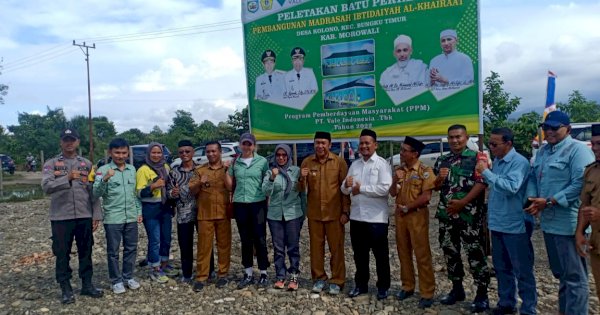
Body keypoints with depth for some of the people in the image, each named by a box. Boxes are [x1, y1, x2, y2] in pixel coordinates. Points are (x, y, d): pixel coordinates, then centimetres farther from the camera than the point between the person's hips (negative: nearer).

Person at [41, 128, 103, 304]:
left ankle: (87, 285, 24)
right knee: (62, 254, 6)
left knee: (85, 252, 11)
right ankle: (66, 289, 19)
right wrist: (68, 178, -33)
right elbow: (46, 186, -17)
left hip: (85, 216, 2)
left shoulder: (87, 164, 8)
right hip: (61, 217, -2)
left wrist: (96, 215, 2)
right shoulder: (51, 164, 1)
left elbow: (93, 192, 7)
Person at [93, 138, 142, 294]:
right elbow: (96, 194, -16)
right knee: (113, 251, 6)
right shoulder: (103, 170, -8)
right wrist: (105, 179, -32)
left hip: (131, 217, 4)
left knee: (131, 248, 12)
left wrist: (139, 211, 12)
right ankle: (116, 281, 19)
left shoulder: (132, 169, 8)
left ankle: (128, 277, 27)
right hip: (112, 218, -4)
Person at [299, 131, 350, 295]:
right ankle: (319, 278, 24)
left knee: (336, 248, 5)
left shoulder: (339, 162, -5)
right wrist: (302, 178, -17)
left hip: (334, 213, -2)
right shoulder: (307, 162, 2)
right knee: (316, 247, 11)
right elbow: (301, 189, 4)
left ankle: (337, 281, 17)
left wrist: (346, 211, -7)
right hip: (314, 213, 3)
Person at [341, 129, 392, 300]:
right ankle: (361, 284, 30)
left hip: (376, 218, -5)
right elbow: (345, 190, 11)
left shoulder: (382, 164, -6)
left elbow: (384, 188, -19)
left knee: (380, 254, 8)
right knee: (359, 254, 16)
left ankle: (383, 286, 22)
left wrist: (361, 188, -13)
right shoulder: (354, 165, 12)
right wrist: (346, 185, -12)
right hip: (356, 216, 6)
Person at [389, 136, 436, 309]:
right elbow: (393, 193, 7)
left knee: (422, 254, -2)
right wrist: (395, 181, -12)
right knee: (403, 252, 12)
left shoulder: (425, 171, -8)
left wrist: (407, 207, -9)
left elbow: (426, 196, -14)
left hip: (417, 215, -6)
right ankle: (407, 286, 25)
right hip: (400, 215, 6)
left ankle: (427, 293, 6)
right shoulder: (399, 170, 9)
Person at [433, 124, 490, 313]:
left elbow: (481, 183, -12)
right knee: (450, 253, 13)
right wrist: (439, 179, -7)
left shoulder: (475, 157, -3)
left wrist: (462, 202, -19)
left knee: (475, 254, -1)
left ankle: (482, 294, 11)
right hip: (446, 214, 6)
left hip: (469, 215, -6)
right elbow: (435, 187, 17)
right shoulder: (442, 160, 13)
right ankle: (457, 289, 27)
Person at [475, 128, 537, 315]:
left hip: (514, 225, -8)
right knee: (501, 267, 18)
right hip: (497, 223, 8)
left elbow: (511, 187, -28)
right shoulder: (496, 161, 9)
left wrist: (486, 172, -24)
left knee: (522, 270, 4)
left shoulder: (519, 162, -14)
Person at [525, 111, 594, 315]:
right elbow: (533, 177, 16)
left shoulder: (578, 150, -11)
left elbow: (580, 184, -20)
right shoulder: (543, 151, 15)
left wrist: (549, 202, -20)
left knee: (573, 275, 1)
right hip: (549, 222, 8)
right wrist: (532, 198, -3)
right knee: (560, 272, 20)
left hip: (568, 224, -8)